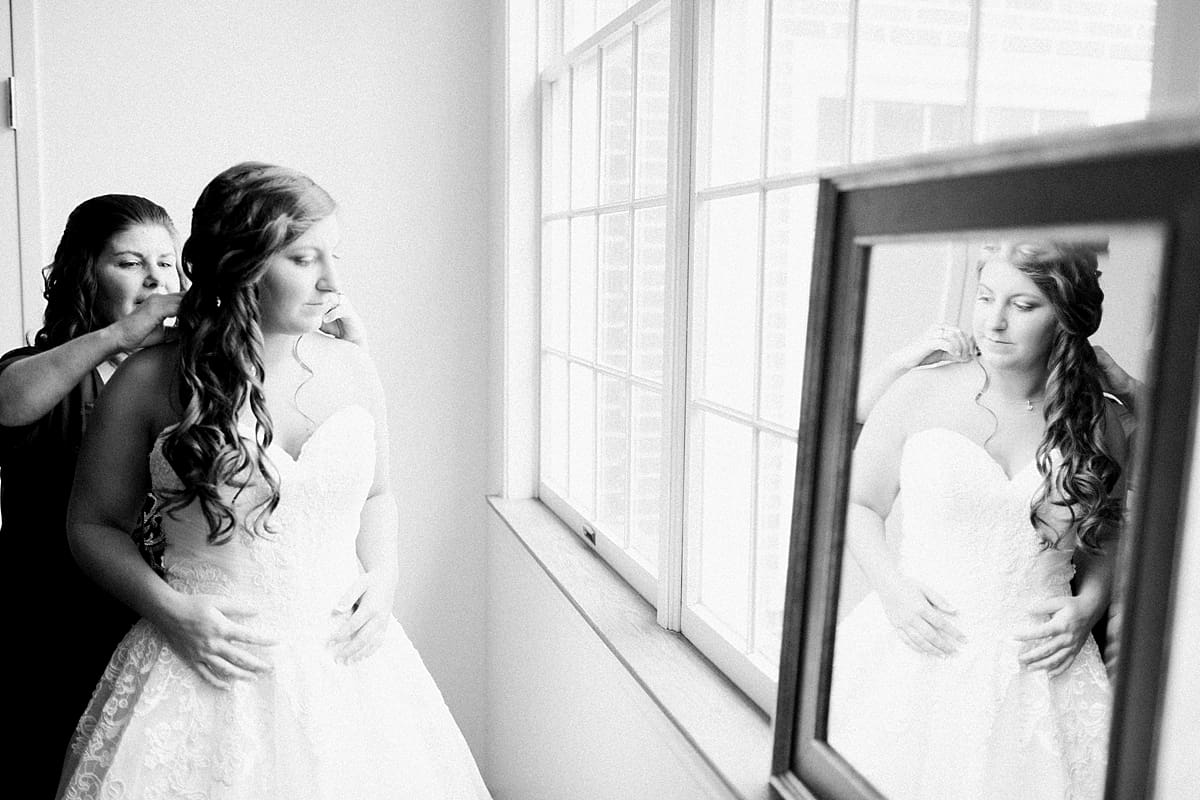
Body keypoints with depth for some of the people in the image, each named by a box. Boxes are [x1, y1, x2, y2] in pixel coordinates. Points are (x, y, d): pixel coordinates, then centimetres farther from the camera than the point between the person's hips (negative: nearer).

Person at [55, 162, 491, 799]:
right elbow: (92, 523, 3)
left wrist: (383, 573, -2)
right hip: (210, 670, -2)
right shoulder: (151, 383, -8)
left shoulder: (353, 370, 1)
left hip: (344, 657, 3)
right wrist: (171, 611, -11)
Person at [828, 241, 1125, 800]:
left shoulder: (1097, 424, 2)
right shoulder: (919, 394, -4)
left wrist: (1087, 607, -3)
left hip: (1036, 665, 1)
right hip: (918, 645, -1)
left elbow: (1105, 544, 15)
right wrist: (891, 584, -10)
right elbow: (858, 504, 4)